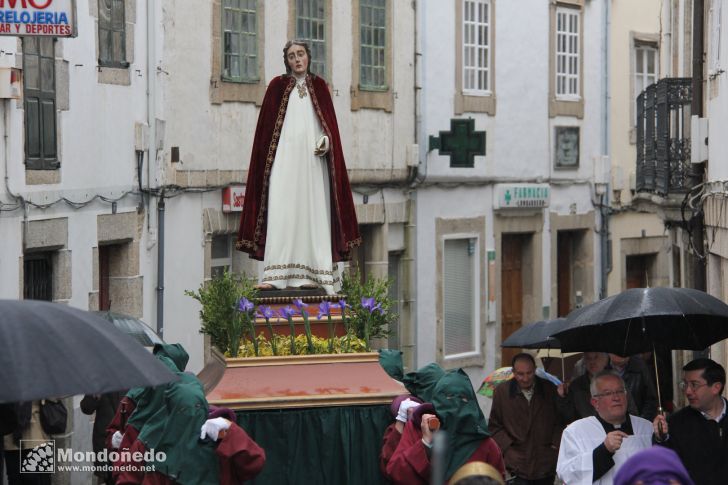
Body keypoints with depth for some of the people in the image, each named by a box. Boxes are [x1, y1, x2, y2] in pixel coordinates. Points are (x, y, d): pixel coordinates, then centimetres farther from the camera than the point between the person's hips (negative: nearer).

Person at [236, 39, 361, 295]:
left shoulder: (319, 86, 13)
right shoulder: (278, 85, 8)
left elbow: (330, 121, 12)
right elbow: (266, 125, 5)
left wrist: (326, 140, -8)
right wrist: (267, 159, -4)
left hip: (313, 157, 2)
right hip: (285, 156, -2)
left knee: (313, 211, -1)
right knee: (281, 211, -10)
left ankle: (313, 274, 0)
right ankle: (274, 275, -15)